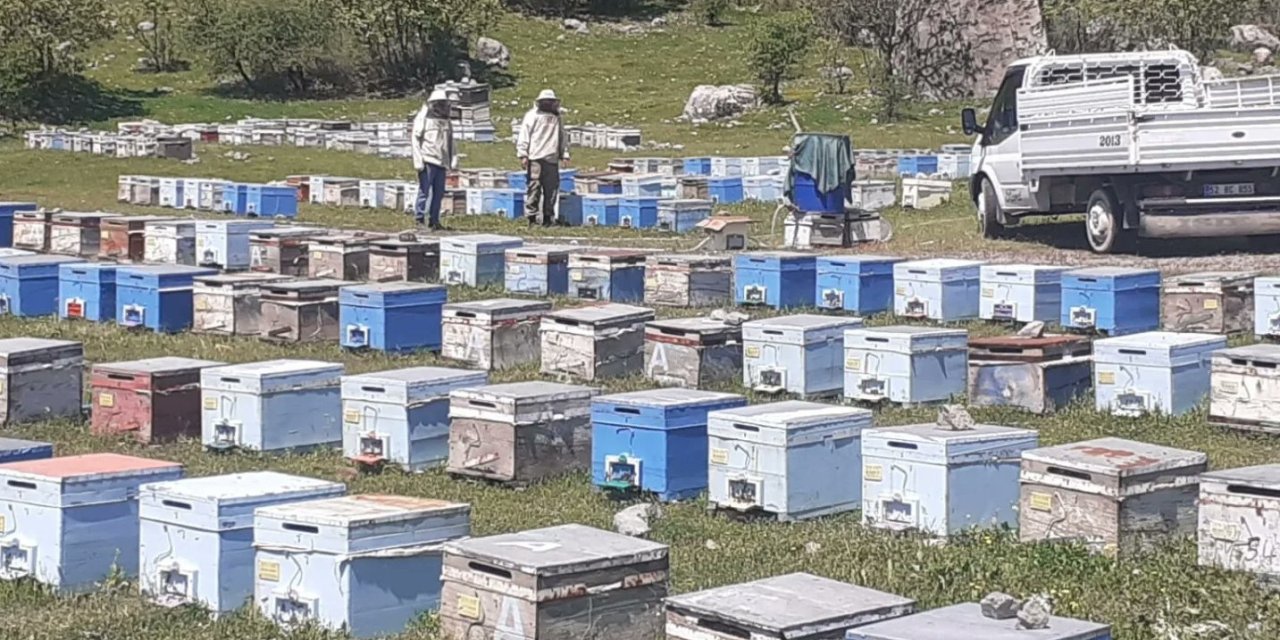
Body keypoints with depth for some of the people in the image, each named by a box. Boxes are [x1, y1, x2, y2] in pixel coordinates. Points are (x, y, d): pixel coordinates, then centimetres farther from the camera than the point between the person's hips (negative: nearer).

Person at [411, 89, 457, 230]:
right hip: (428, 162, -6)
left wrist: (454, 159, 9)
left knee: (439, 192, 6)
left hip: (441, 163, 6)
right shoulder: (423, 119, -2)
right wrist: (418, 161, -12)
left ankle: (434, 220, 12)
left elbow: (451, 142, 20)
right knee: (425, 191, -7)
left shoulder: (446, 122, 17)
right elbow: (416, 140, -5)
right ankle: (419, 219, -1)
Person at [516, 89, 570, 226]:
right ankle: (531, 216, -1)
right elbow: (523, 136, -2)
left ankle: (548, 217, 10)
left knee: (551, 188, 4)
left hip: (552, 159, 5)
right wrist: (523, 154, -9)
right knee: (534, 187, -4)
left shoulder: (556, 117, 17)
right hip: (535, 158, -5)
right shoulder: (532, 116, 1)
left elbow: (563, 137, 24)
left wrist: (564, 154, 14)